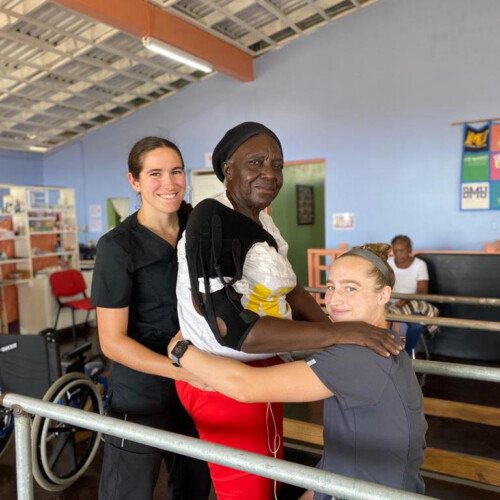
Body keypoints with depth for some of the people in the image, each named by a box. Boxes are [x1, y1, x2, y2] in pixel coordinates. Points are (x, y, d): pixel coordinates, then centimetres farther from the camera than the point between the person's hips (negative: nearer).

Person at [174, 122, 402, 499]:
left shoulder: (261, 218, 3)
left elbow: (289, 289, 11)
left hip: (262, 370, 8)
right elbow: (233, 329, -30)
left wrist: (335, 328, -4)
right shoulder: (212, 222, -23)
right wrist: (336, 334, -29)